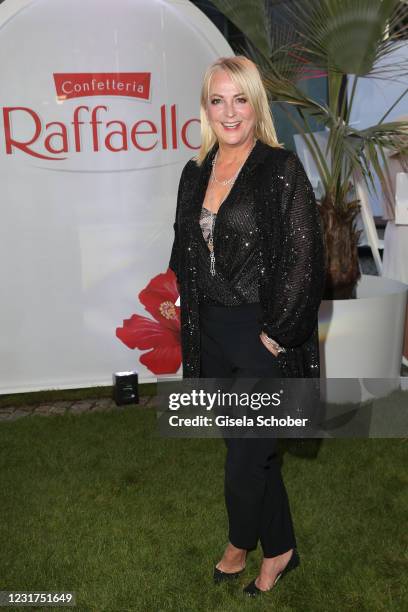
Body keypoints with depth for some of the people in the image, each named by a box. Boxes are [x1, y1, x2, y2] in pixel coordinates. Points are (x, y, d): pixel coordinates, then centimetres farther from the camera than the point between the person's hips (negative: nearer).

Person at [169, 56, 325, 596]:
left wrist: (275, 332, -14)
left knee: (246, 457, 5)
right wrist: (193, 319, 9)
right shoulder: (196, 173, 8)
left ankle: (241, 543, 36)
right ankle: (279, 550, 39)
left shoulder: (282, 170, -11)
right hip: (212, 331, 6)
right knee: (253, 449, 18)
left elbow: (304, 262, -14)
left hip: (264, 335, -6)